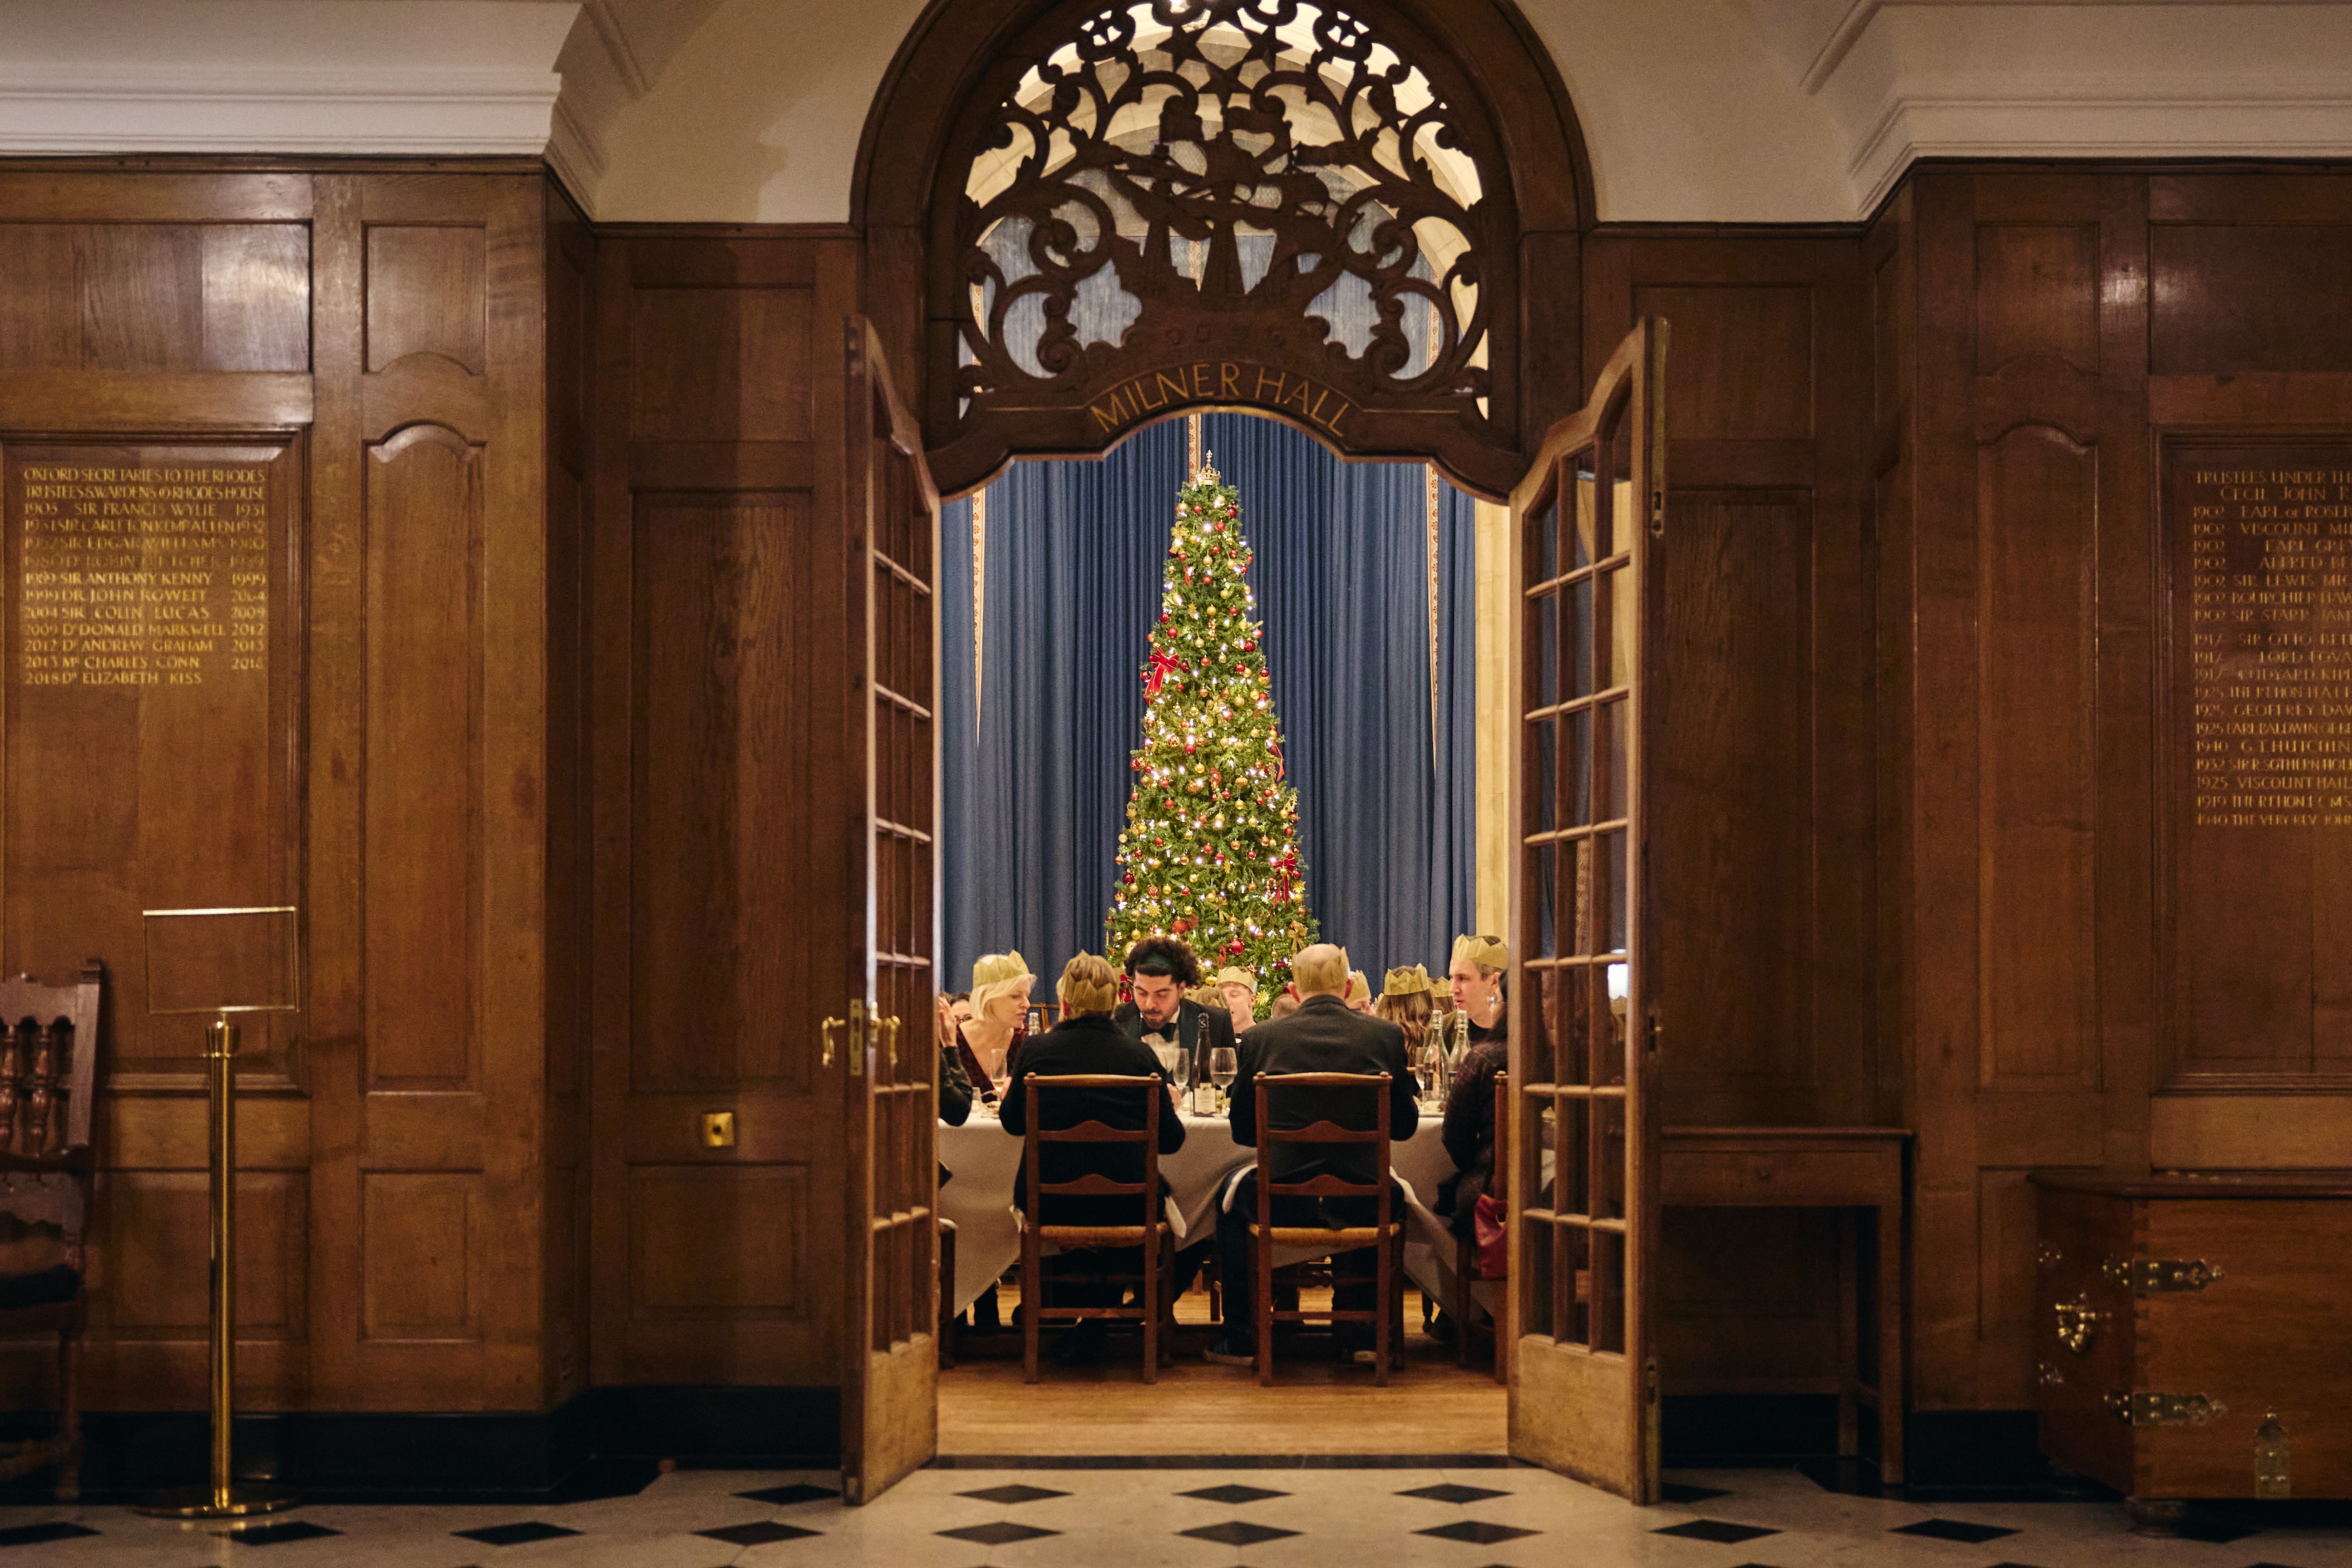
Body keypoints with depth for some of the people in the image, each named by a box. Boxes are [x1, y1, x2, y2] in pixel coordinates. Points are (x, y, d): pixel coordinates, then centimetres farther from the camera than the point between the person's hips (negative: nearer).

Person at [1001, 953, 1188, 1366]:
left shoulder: (1036, 1051, -3)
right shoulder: (1139, 1055, -3)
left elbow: (1014, 1123, 14)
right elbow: (1170, 1141, 5)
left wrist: (1010, 1096, 36)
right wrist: (1170, 1107, 27)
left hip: (1050, 1207, 1)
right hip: (1125, 1206, -1)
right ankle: (1091, 1329, 32)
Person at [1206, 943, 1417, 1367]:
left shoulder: (1263, 1037, -3)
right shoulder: (1385, 1035, -2)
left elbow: (1242, 1132, 7)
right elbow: (1405, 1125, 9)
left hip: (1284, 1201, -1)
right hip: (1360, 1204, 1)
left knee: (1232, 1196, 32)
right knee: (1396, 1197, 36)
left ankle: (1242, 1335, 32)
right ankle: (1361, 1330, 35)